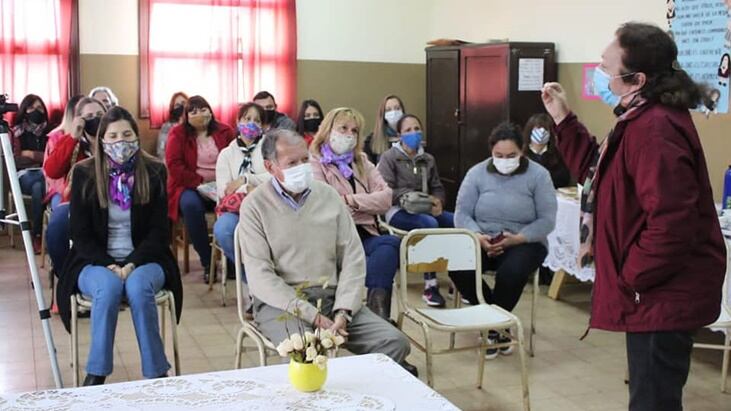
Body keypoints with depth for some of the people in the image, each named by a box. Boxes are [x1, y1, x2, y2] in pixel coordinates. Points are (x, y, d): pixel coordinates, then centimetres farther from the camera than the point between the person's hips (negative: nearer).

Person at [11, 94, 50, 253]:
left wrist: (30, 154, -2)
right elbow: (16, 160, -2)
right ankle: (37, 235, -25)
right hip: (24, 175, -1)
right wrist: (41, 157, -4)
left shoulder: (49, 131, 11)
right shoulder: (17, 131, 7)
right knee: (39, 186, -35)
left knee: (38, 187, -35)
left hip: (46, 174, 1)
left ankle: (36, 235, -28)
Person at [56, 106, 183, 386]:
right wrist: (108, 265, -16)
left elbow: (159, 231, -1)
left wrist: (132, 264, -16)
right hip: (96, 262, 0)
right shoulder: (84, 174, 0)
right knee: (108, 287, -34)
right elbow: (81, 234, -1)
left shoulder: (154, 172, 1)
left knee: (138, 287, -34)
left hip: (144, 260, 0)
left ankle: (156, 373, -24)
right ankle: (96, 374, -23)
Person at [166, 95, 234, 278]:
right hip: (190, 187, -1)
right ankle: (207, 262, -25)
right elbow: (174, 165, -6)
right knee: (191, 205, -36)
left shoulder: (225, 131, 9)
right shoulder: (178, 133, 4)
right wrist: (200, 182, -14)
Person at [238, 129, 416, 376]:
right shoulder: (255, 206, -1)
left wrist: (343, 312, -8)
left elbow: (353, 258, 8)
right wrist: (314, 317, -17)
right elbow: (260, 276, -9)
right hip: (281, 303, -4)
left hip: (332, 298, 4)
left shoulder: (328, 196, 12)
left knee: (396, 342, -15)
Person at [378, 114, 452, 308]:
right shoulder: (390, 157, 1)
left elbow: (438, 188, 20)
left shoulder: (428, 159, 19)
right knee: (430, 224, -37)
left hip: (425, 209, 5)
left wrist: (437, 201, -6)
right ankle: (430, 286, -34)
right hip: (397, 211, -5)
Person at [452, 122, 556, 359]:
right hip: (482, 241, 2)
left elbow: (547, 220, -8)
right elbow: (462, 213, -1)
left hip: (524, 242, -2)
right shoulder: (477, 173, 3)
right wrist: (478, 237, -21)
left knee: (510, 273, -36)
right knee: (458, 268, -28)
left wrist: (517, 238, -22)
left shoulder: (538, 175, -3)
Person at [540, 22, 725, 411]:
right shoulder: (644, 121, 11)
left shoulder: (654, 129, -25)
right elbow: (597, 173, 20)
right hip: (659, 291, 11)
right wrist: (563, 120, 12)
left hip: (663, 295, -11)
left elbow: (671, 223, -31)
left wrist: (631, 278, -19)